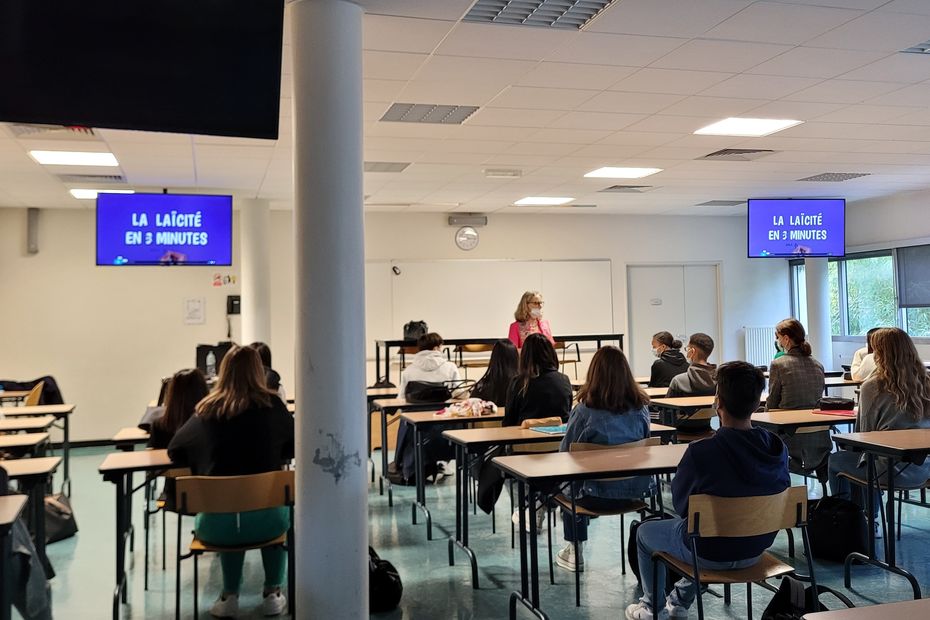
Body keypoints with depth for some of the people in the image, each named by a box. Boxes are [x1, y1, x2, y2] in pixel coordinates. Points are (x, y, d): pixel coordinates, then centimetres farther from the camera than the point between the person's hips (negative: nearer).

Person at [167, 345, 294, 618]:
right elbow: (294, 446, 12)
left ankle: (229, 596, 29)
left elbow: (176, 452, 16)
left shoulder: (206, 410, 2)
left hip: (215, 524, 1)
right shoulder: (271, 405, -2)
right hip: (264, 520, -1)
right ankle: (272, 593, 30)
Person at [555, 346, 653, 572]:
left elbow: (565, 452, -4)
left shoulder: (584, 411, -16)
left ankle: (574, 553, 34)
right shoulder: (641, 408, -5)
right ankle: (575, 551, 36)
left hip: (599, 496, -4)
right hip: (637, 492, 4)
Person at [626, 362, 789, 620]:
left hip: (711, 554, -5)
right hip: (755, 550, 5)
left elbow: (680, 504, -14)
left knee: (644, 532, 24)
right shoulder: (777, 448, -15)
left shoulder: (700, 452, -31)